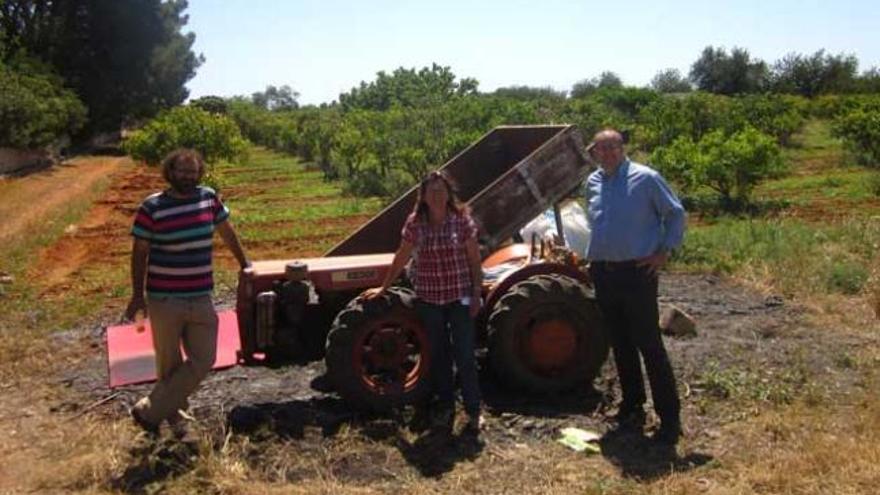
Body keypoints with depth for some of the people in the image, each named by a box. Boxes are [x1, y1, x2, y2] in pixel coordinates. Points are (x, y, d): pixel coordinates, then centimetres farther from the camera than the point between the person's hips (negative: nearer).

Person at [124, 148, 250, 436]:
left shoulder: (209, 198, 3)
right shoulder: (152, 207, -7)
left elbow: (226, 231, 18)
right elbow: (139, 253, -2)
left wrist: (244, 263, 25)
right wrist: (137, 296, -3)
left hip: (201, 299, 4)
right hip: (164, 300, -4)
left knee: (203, 361, 2)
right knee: (169, 366, 7)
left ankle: (148, 412, 15)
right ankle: (175, 418, 26)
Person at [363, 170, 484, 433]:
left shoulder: (462, 220, -6)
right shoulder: (414, 223, -1)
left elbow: (474, 259, -2)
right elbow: (402, 258, 9)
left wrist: (477, 293, -5)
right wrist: (384, 288, 12)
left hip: (459, 297, -2)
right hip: (428, 299, 3)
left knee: (464, 355, 0)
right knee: (438, 354, 13)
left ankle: (473, 411, 12)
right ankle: (446, 406, 28)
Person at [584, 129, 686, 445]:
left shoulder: (645, 178, -6)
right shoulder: (593, 183, 11)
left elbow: (676, 214, 0)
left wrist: (665, 251, -7)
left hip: (637, 273, -6)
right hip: (603, 274, 6)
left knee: (649, 345, -5)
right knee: (620, 345, 13)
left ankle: (669, 418, 3)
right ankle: (632, 407, 26)